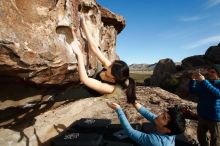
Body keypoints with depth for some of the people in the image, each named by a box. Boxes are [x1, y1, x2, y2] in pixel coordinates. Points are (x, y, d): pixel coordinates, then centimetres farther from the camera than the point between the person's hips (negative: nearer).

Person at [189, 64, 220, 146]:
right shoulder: (203, 83, 3)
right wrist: (193, 79, -15)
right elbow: (192, 90, 1)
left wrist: (204, 81, -37)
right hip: (202, 116, 5)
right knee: (201, 136, 23)